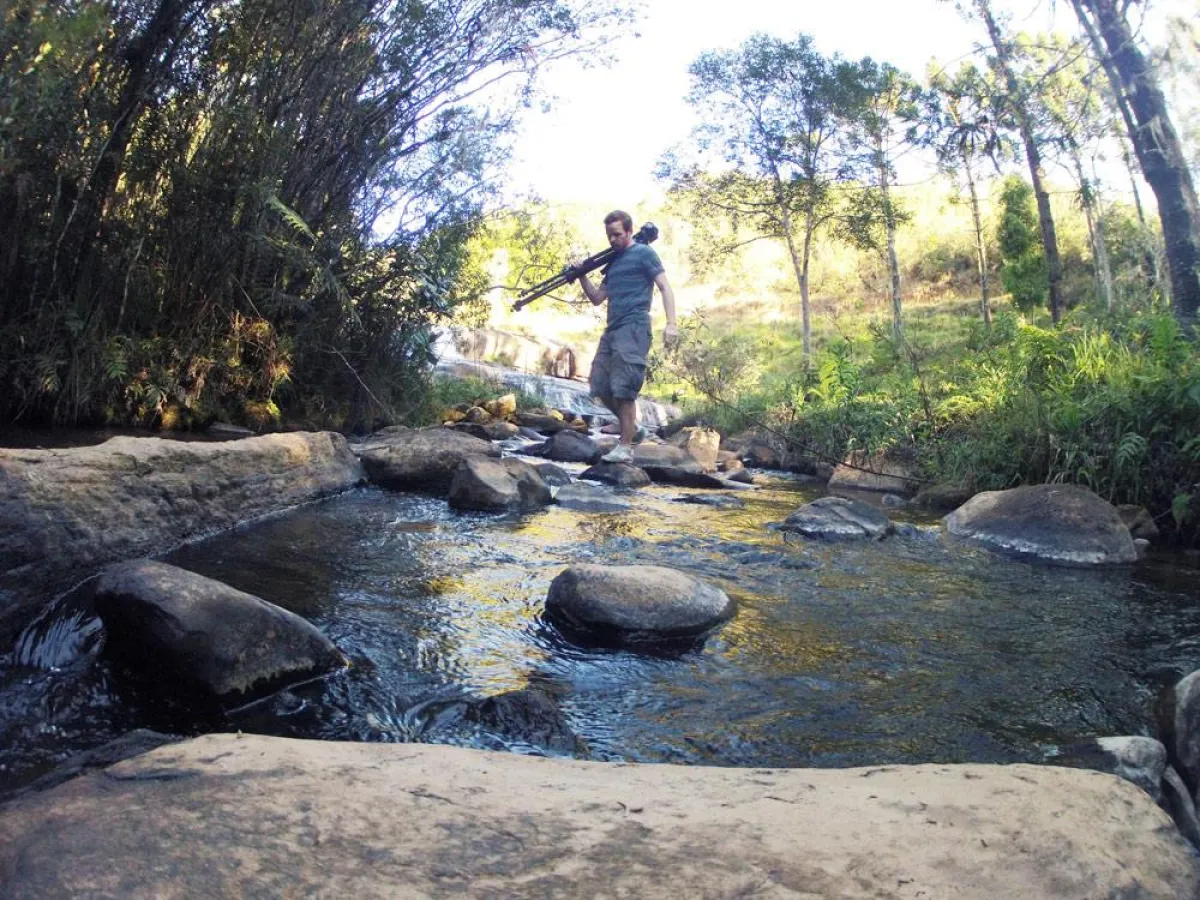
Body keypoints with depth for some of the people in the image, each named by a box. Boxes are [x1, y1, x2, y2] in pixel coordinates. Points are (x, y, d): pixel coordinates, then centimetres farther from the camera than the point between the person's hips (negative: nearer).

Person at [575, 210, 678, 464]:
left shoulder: (643, 253, 1)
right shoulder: (613, 261, 22)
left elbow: (665, 287, -6)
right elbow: (597, 298, 24)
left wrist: (671, 323, -18)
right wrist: (582, 276, 8)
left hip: (634, 329, -8)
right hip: (611, 330, 8)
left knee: (623, 389, -13)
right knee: (600, 387, 6)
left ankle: (625, 447, -9)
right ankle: (628, 424, 24)